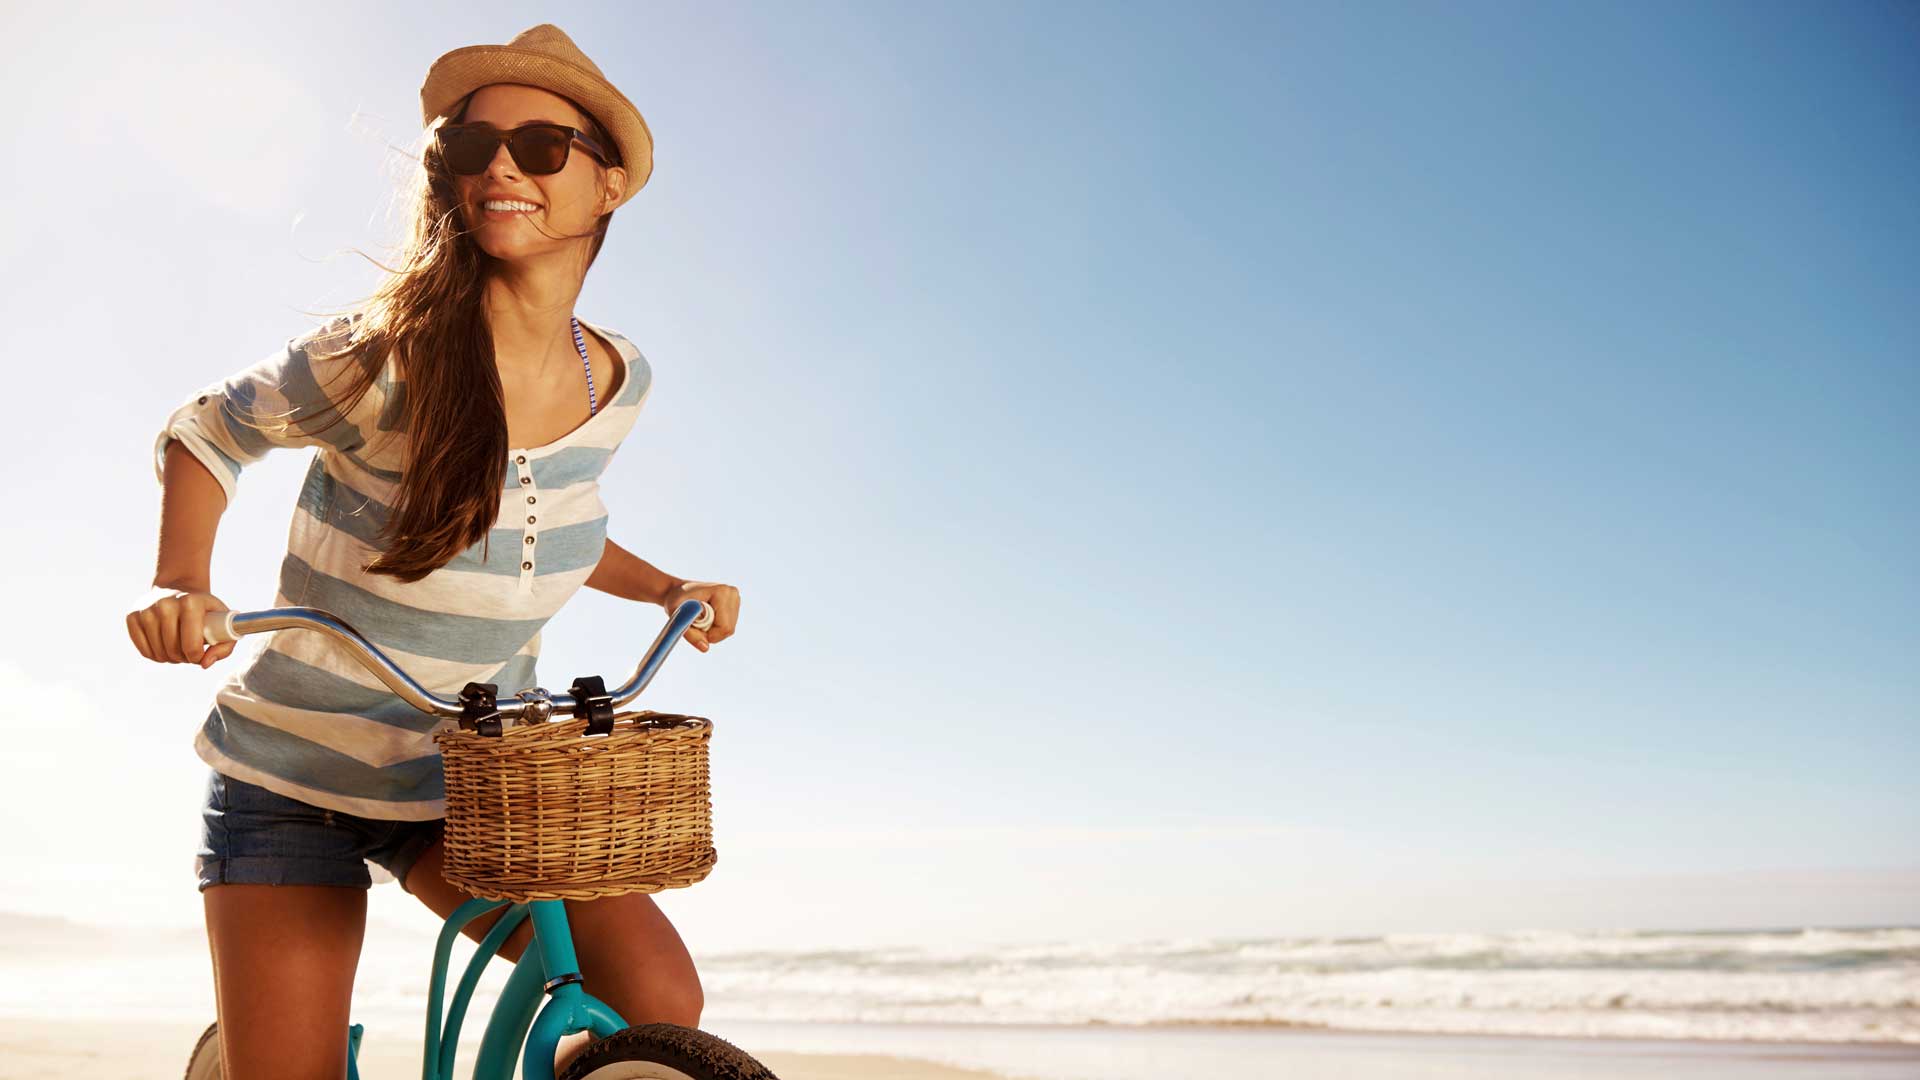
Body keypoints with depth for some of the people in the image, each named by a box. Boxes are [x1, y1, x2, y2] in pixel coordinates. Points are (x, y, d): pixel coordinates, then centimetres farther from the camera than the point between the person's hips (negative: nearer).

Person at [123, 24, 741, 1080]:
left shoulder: (617, 378, -5)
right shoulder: (386, 355, -19)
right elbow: (202, 433, -2)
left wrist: (671, 588, 4)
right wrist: (181, 583, -19)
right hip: (293, 783, -2)